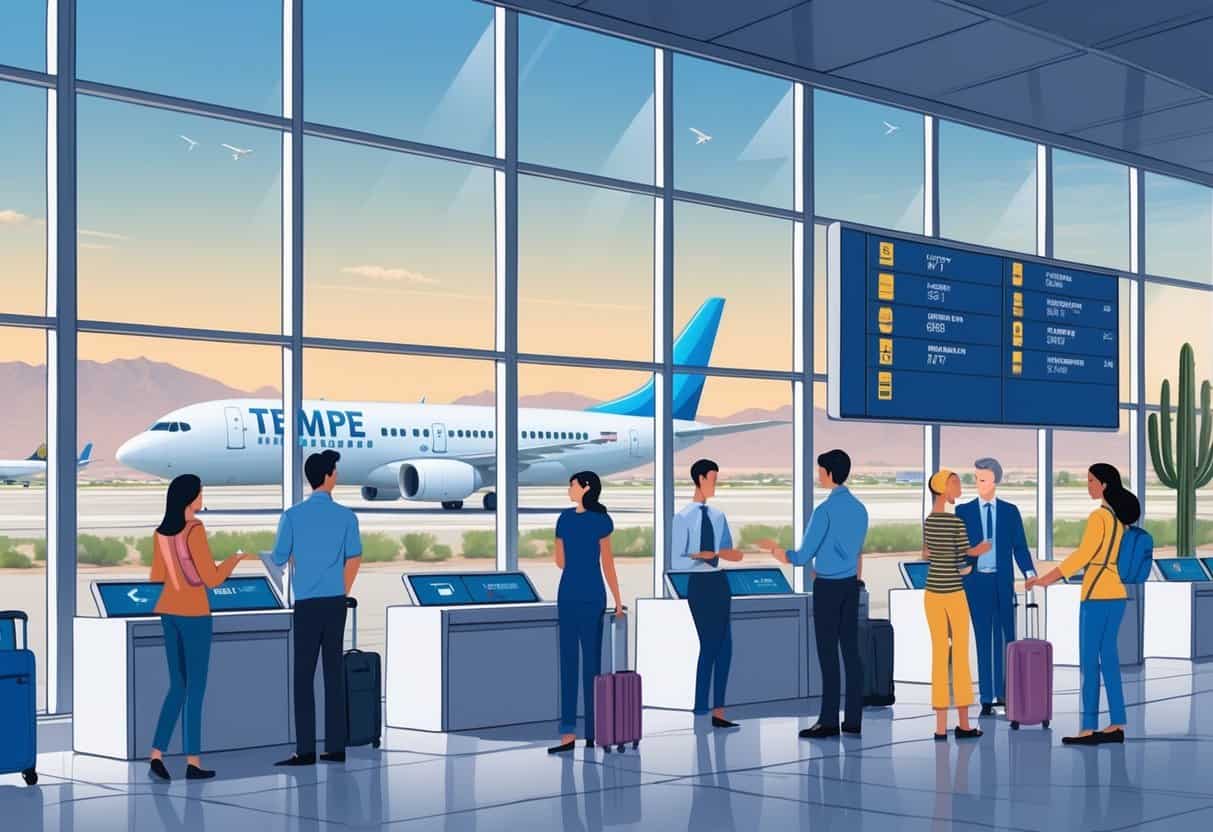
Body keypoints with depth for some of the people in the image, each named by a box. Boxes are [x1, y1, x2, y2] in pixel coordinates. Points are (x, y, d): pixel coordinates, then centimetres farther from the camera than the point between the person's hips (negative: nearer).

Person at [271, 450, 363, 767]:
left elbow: (278, 559, 2)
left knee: (304, 674, -1)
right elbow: (354, 558, -3)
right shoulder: (346, 516, 0)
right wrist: (342, 594, 9)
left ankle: (306, 750, -4)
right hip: (335, 602, 2)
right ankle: (336, 746, 8)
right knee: (334, 671, 7)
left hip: (307, 603, -2)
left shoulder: (292, 516, -3)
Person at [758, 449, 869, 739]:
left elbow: (801, 558, -14)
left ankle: (829, 721, -2)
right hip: (850, 585, 7)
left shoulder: (824, 511, -17)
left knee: (828, 654, -4)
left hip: (827, 587, -7)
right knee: (850, 651, 7)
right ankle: (853, 720, 8)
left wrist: (773, 548, 3)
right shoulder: (859, 509, 8)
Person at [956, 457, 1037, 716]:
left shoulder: (1010, 511, 7)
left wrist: (1029, 572, -9)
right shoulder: (963, 511, 4)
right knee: (983, 640, 2)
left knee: (1005, 638, 4)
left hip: (1003, 581, 1)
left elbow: (1019, 546, 5)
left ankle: (1004, 693, 13)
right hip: (976, 581, -1)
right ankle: (987, 699, 6)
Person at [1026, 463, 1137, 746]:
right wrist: (1056, 574, 22)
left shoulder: (1099, 516, -14)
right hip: (1117, 594, 8)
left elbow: (1083, 555, -19)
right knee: (1108, 659, 11)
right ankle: (1117, 725, 12)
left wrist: (1047, 577, -17)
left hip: (1097, 595, -8)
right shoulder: (1122, 516, 12)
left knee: (1089, 662, -3)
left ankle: (1089, 729, -2)